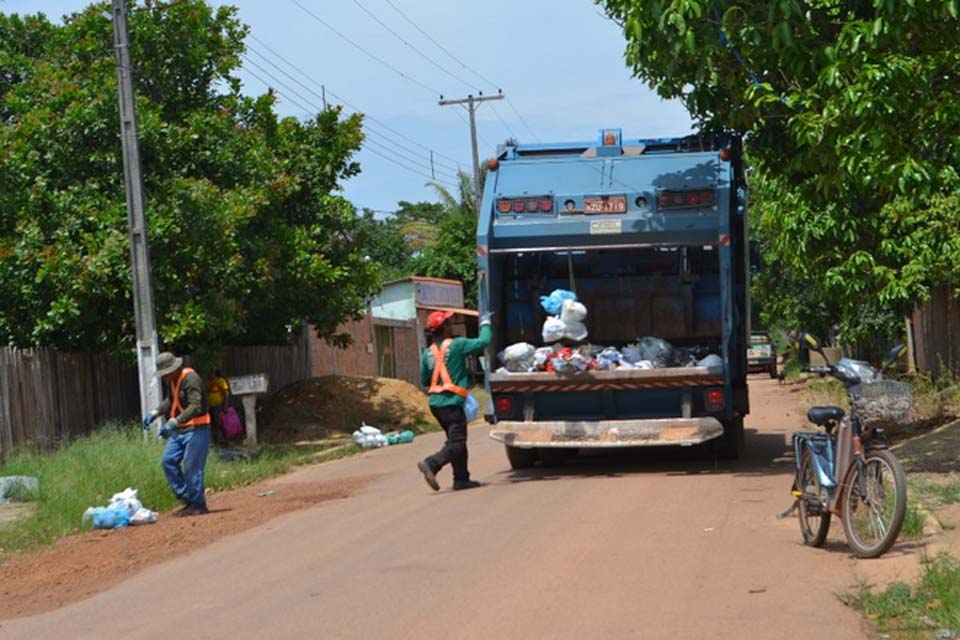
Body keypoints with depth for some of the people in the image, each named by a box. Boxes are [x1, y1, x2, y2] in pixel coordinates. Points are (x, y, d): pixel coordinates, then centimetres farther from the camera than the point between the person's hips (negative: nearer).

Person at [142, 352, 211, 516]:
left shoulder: (190, 378, -20)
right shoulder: (171, 380, 10)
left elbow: (196, 406, -29)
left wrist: (174, 422, -35)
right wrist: (155, 413, 10)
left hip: (195, 429, -9)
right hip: (180, 430, 9)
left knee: (192, 468, -9)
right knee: (169, 461, 4)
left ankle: (198, 505, 2)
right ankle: (186, 498, 12)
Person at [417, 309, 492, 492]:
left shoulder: (427, 353, 8)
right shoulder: (456, 345, -10)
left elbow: (424, 382, 14)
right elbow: (483, 342, -7)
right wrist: (485, 323, 9)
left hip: (436, 403, 8)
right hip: (452, 403, -8)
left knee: (456, 441, 17)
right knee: (456, 444, -6)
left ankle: (461, 478, 19)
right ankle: (431, 464, -23)